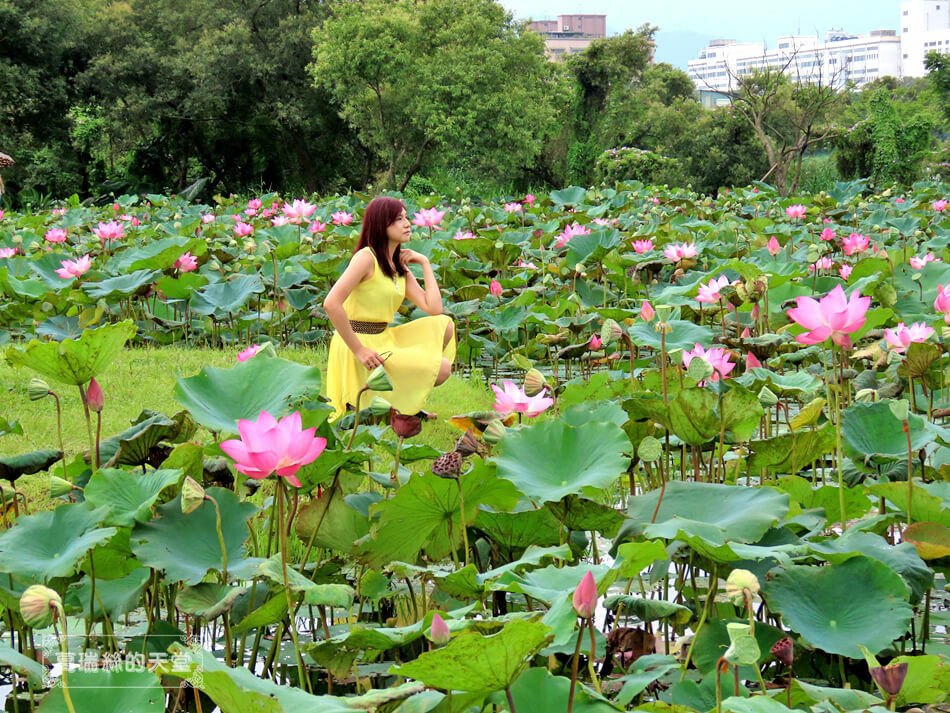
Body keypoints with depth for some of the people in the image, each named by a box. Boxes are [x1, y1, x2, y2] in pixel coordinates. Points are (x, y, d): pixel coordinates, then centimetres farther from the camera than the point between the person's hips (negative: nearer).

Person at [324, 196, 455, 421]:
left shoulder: (400, 267, 13)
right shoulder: (366, 257, -13)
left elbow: (433, 308, 4)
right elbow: (331, 304, -24)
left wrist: (425, 264, 7)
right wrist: (359, 350, -23)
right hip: (359, 343, -8)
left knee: (445, 325, 4)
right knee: (442, 368, -13)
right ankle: (364, 403, -4)